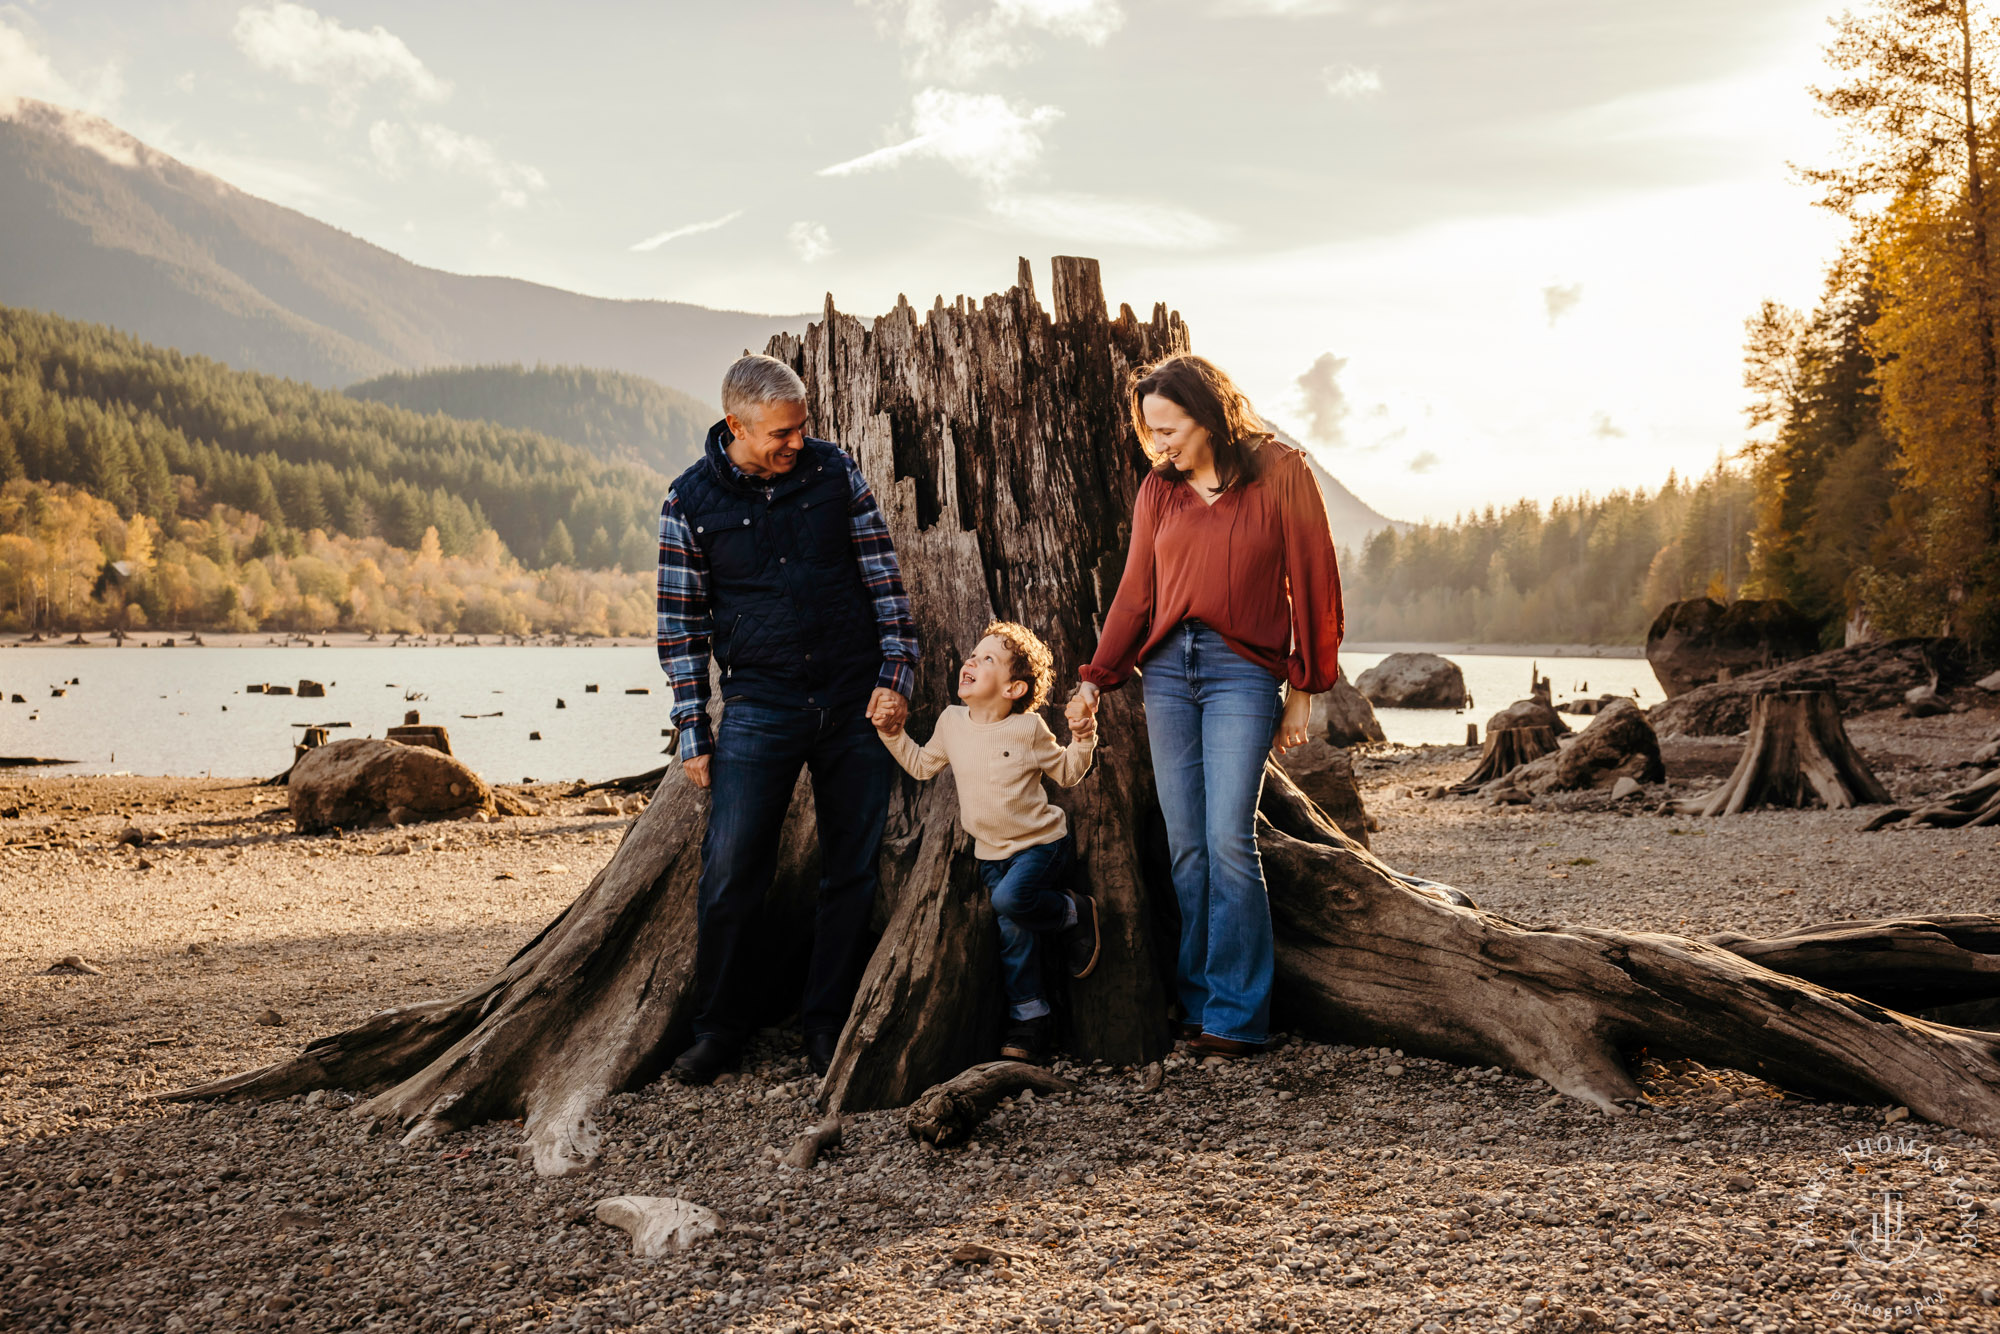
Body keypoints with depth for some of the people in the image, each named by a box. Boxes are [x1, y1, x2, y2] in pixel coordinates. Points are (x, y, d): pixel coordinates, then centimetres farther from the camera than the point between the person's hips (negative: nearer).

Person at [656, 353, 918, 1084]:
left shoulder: (834, 469, 1)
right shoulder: (691, 500, -2)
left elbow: (884, 577, 6)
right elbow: (681, 621, 3)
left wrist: (896, 674, -3)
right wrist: (694, 734, 0)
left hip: (856, 701, 2)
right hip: (759, 707, -1)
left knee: (852, 872, 5)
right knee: (729, 874, -6)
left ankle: (827, 1029, 18)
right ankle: (718, 1031, 12)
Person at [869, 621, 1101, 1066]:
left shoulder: (1028, 729, -9)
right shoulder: (952, 722, 2)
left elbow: (1066, 774, 2)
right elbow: (923, 765, 17)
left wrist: (1082, 742, -15)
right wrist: (894, 735, 5)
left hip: (1041, 842, -4)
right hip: (991, 852, 4)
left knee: (1008, 899, -29)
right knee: (1012, 930, -5)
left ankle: (1074, 911, -1)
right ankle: (1028, 1022, 5)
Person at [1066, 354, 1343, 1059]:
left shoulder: (1280, 472, 1)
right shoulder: (1158, 490, 12)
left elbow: (1313, 584, 2)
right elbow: (1135, 593, 15)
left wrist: (1303, 689, 1)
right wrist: (1096, 679, 7)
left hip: (1243, 670, -4)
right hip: (1166, 670, 4)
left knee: (1228, 841, -12)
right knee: (1186, 846, 2)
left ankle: (1235, 1015, -4)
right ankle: (1196, 1006, 9)